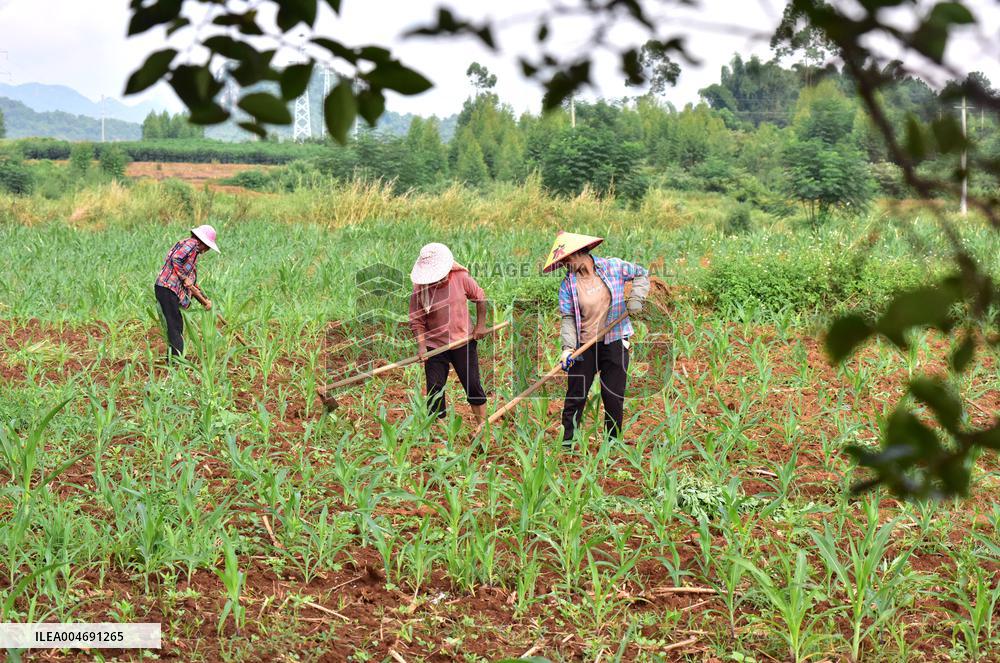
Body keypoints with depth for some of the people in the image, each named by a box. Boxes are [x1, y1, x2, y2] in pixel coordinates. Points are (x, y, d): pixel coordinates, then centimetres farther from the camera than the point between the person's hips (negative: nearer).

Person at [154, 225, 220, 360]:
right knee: (175, 326, -10)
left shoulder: (195, 252, 25)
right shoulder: (191, 243, -4)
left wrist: (205, 301, 25)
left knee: (177, 326, 12)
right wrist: (184, 278, -13)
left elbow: (192, 284, 27)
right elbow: (175, 259, -21)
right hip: (167, 288, -10)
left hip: (173, 291, 10)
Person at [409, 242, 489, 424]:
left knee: (473, 385, 6)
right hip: (435, 347, 0)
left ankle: (483, 425, 19)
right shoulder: (420, 288, -11)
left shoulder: (461, 278, -10)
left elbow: (480, 298, 6)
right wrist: (421, 346, -18)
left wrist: (481, 325, 3)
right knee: (434, 391, 1)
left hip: (463, 342, 0)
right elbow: (416, 321, -7)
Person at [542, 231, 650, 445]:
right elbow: (568, 318, -7)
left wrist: (636, 297, -3)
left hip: (615, 342, 0)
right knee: (575, 395, 2)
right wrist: (568, 347, -20)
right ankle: (567, 440, 11)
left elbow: (641, 274, 12)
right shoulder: (568, 285, -5)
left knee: (614, 397, 5)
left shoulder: (613, 266, -4)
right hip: (584, 346, 0)